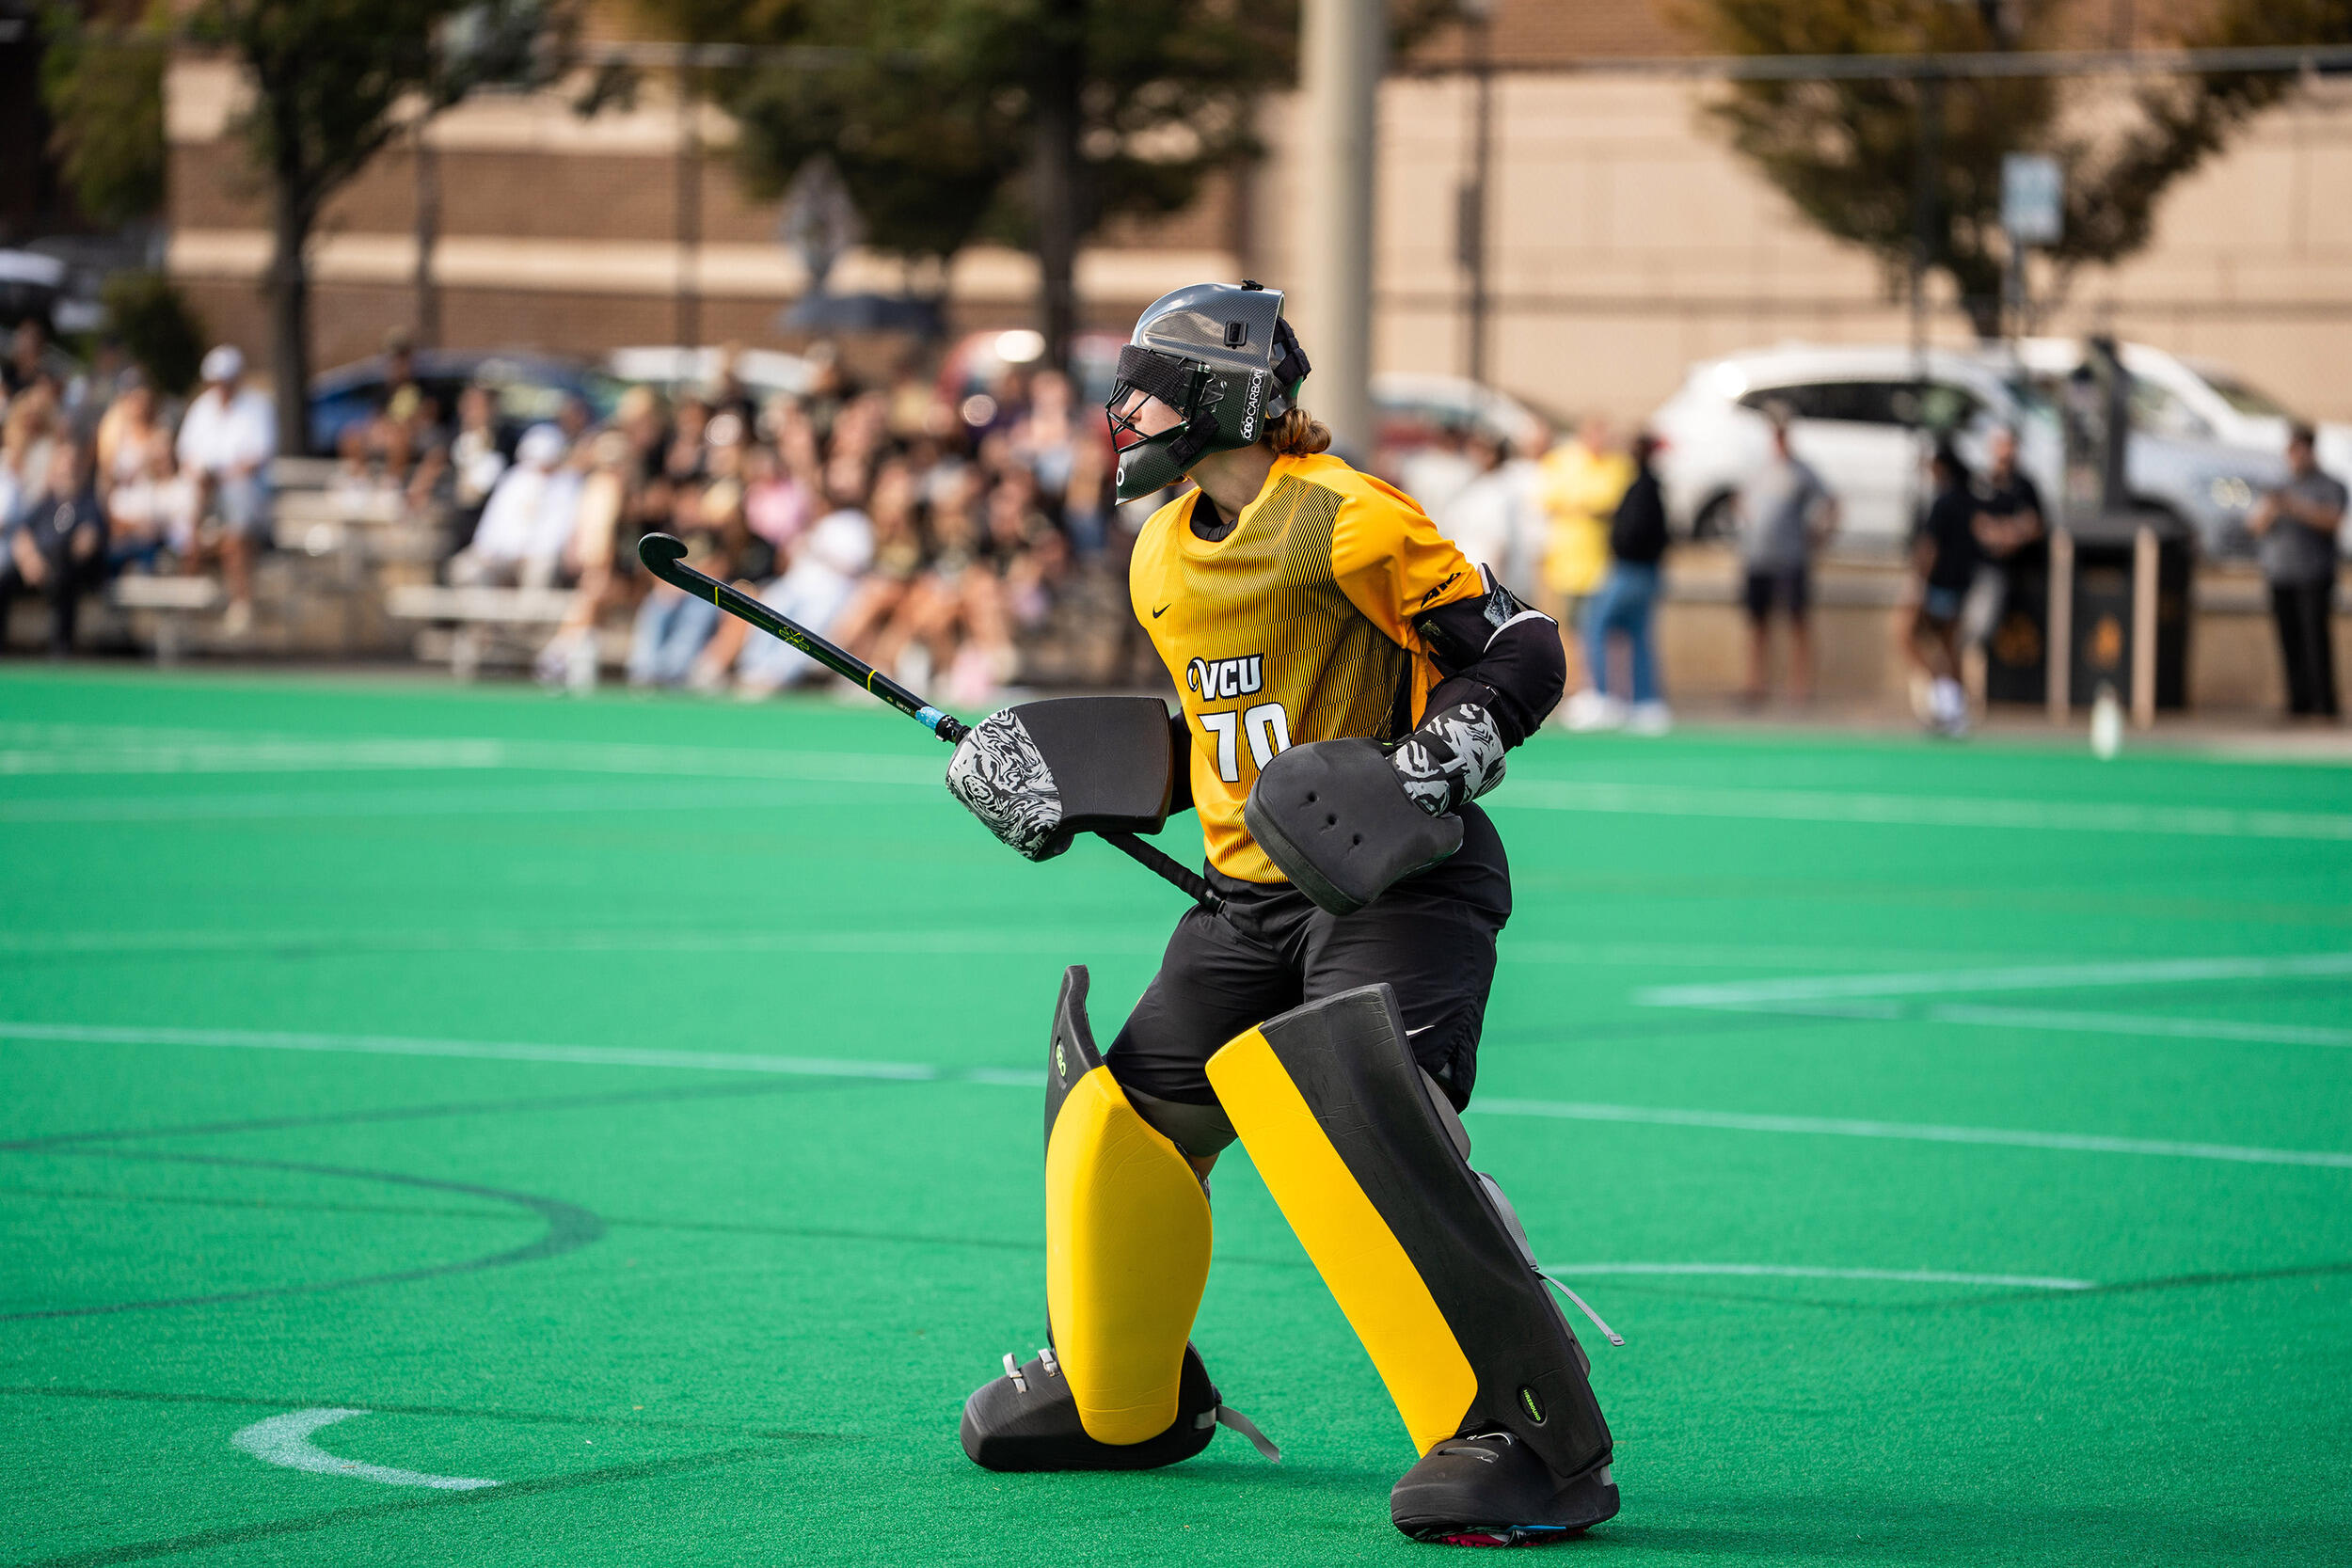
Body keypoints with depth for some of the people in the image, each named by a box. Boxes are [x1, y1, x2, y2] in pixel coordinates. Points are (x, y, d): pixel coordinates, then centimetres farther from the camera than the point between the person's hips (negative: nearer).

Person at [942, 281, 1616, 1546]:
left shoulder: (1345, 518, -13)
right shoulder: (1164, 560, 13)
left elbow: (1519, 651, -12)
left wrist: (1441, 761, -27)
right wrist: (1068, 787, 12)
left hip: (1397, 882, -9)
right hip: (1252, 896, 9)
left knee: (1355, 1121, -28)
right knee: (1131, 1104, 12)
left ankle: (1533, 1438, -28)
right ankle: (1120, 1397, 36)